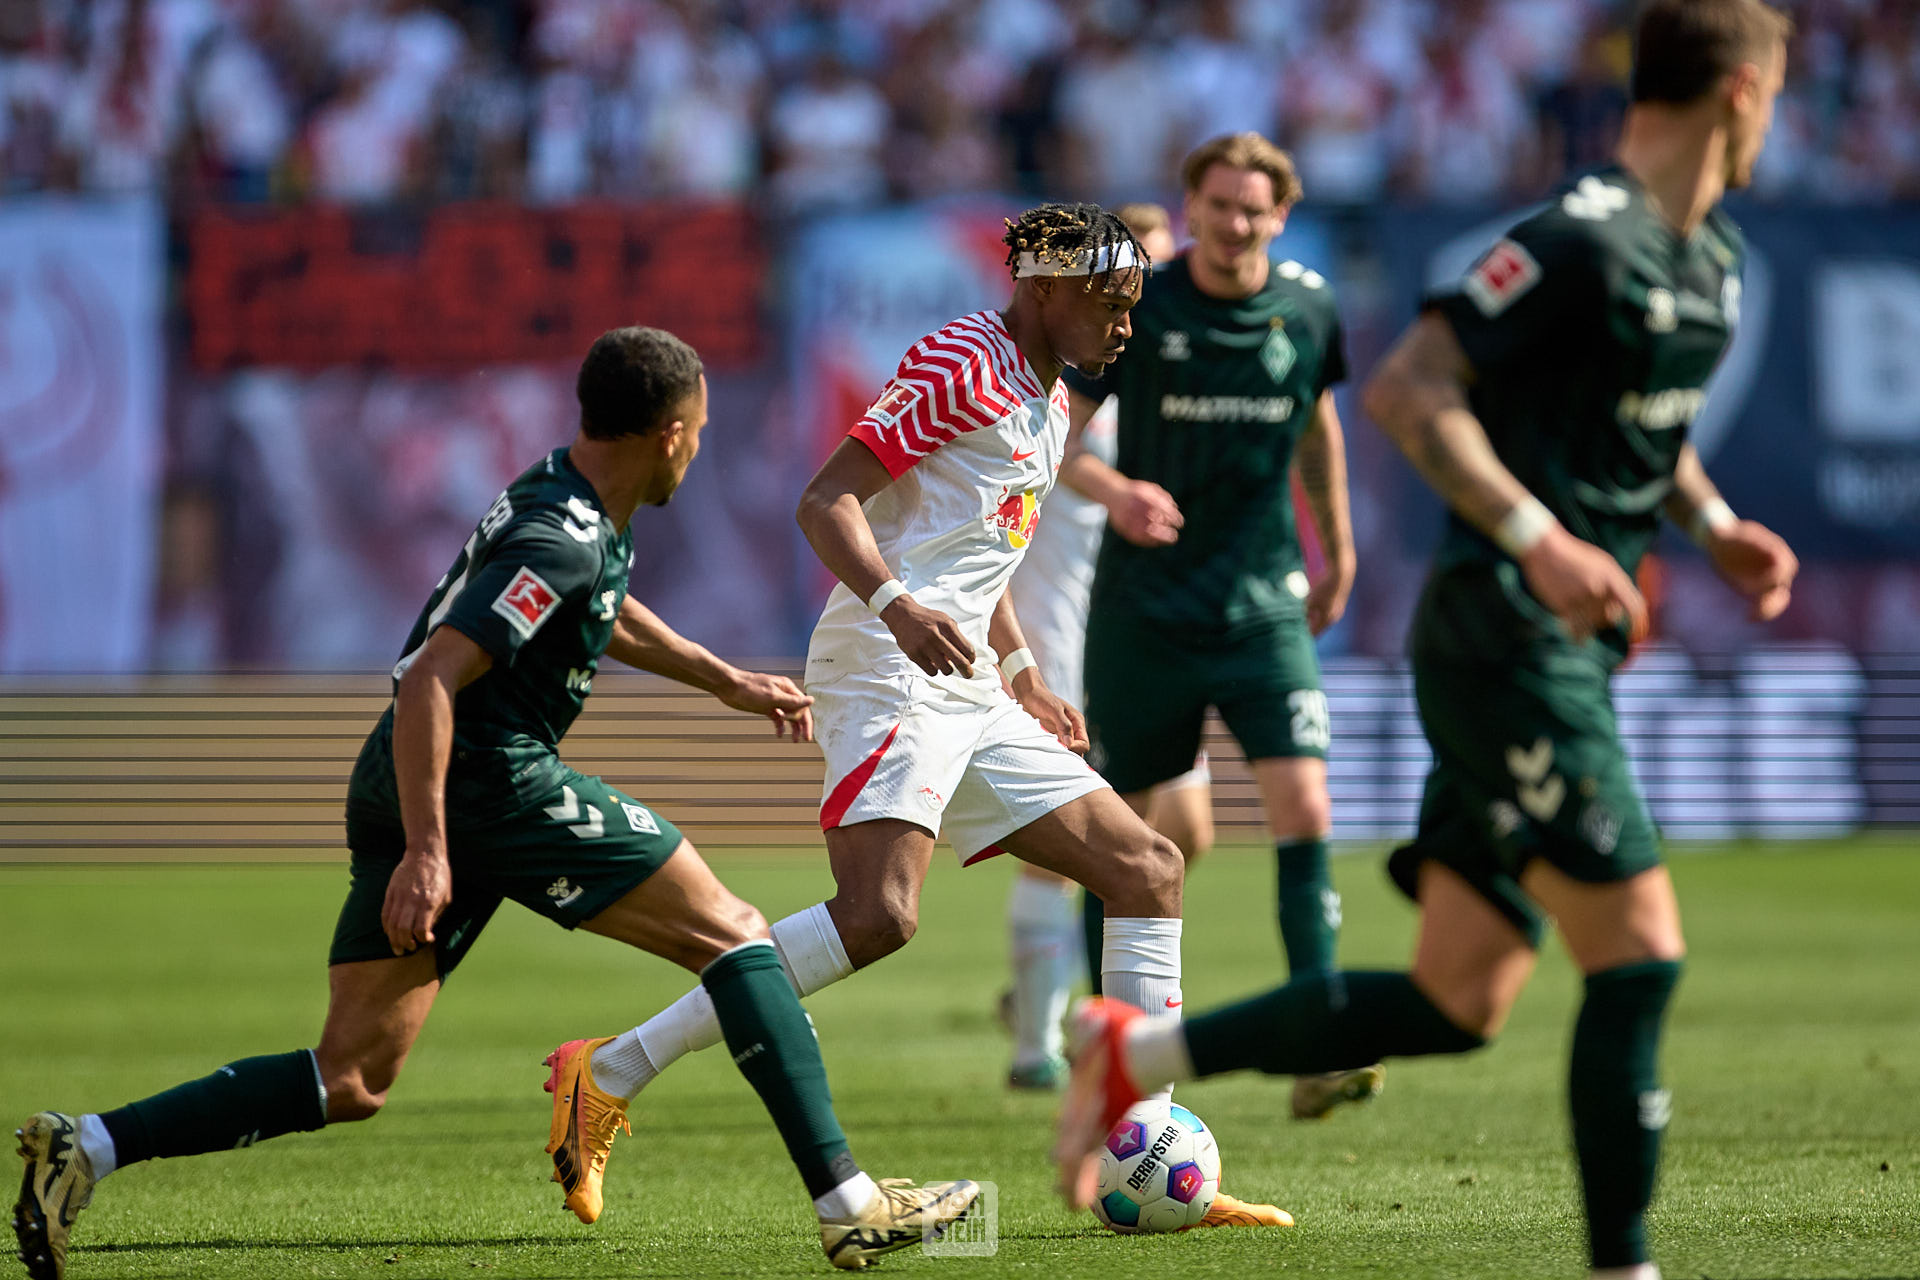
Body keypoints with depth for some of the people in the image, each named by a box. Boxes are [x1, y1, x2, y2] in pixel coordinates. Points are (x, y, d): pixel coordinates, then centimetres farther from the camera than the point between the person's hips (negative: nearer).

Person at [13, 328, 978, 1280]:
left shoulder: (571, 504, 15)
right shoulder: (560, 541, -15)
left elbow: (604, 612, 38)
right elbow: (431, 679, -23)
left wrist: (728, 682, 41)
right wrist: (427, 850, -27)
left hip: (401, 793, 10)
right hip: (489, 782, -10)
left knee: (350, 1080, 5)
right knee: (731, 932, -2)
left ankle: (89, 1146, -6)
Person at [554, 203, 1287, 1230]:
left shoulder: (1048, 401, 23)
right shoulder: (962, 365, -7)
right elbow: (825, 502, -15)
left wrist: (1023, 677, 28)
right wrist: (897, 606, -31)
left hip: (969, 696, 10)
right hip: (889, 675, -10)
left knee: (1148, 869, 8)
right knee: (877, 915, -28)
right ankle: (613, 1073, -23)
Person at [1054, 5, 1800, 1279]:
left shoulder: (1713, 255, 15)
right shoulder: (1585, 240, -15)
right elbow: (1408, 389, -19)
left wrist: (1714, 524, 15)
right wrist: (1536, 537, -25)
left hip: (1563, 659, 9)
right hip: (1507, 641, -9)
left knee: (1455, 1007, 6)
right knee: (1641, 950, -11)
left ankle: (1133, 1055, 15)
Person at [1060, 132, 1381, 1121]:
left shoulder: (1307, 309, 1)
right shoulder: (1132, 308, -8)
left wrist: (1338, 549, 26)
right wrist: (1113, 491, -30)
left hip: (1263, 605, 1)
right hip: (1142, 610, -1)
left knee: (1303, 812, -14)